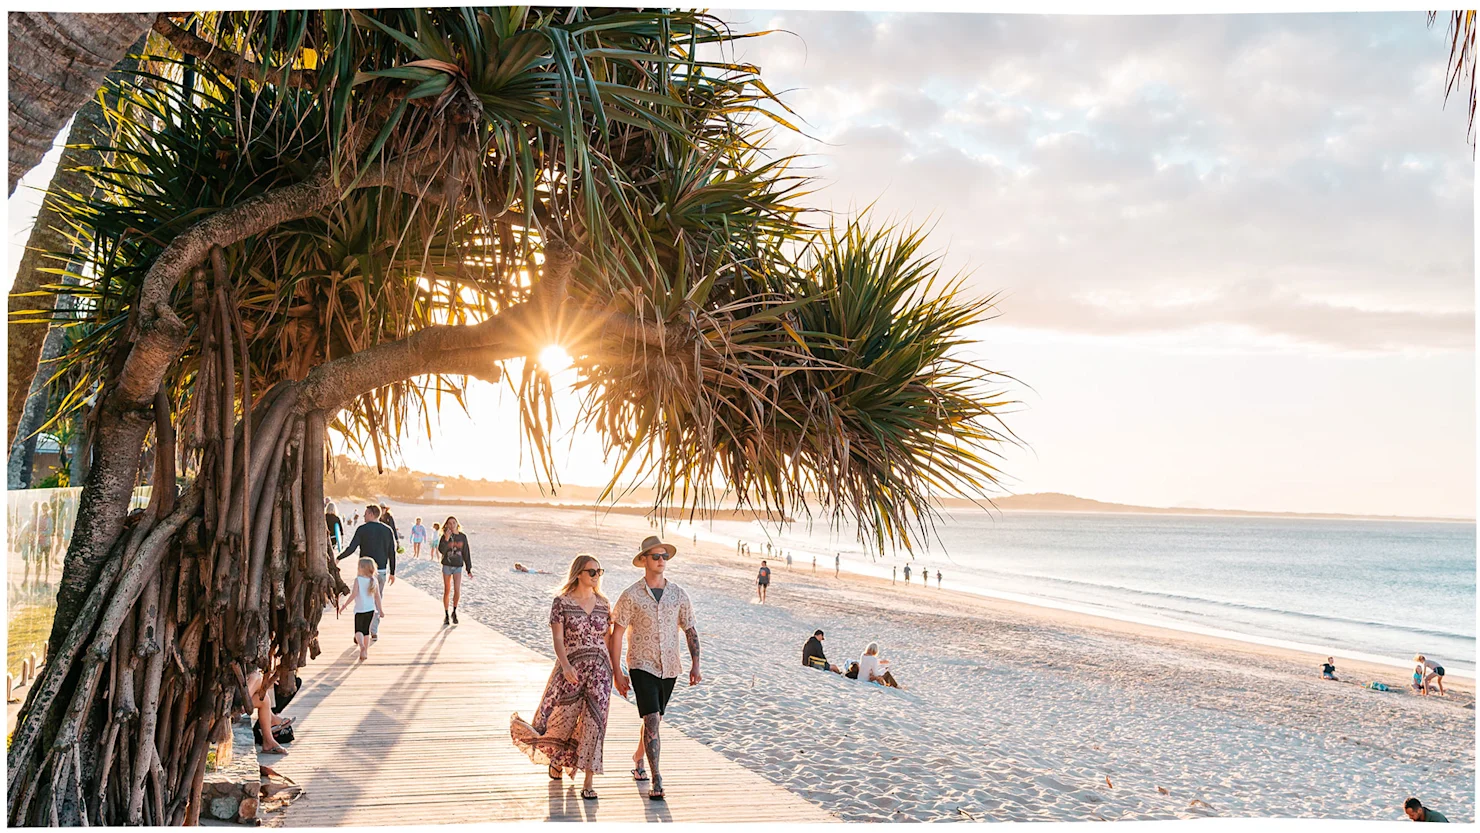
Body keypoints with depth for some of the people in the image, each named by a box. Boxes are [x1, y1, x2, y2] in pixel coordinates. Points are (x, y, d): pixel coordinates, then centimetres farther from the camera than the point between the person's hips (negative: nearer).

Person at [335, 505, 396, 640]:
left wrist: (338, 558, 3)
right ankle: (374, 632, 11)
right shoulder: (387, 530, 4)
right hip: (382, 570, 3)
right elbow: (392, 553, 4)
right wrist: (392, 572, 10)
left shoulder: (362, 529, -6)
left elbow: (351, 548, -11)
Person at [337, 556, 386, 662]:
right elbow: (377, 597, 5)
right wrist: (380, 610, 12)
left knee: (358, 630, 3)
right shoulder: (374, 581, 1)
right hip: (371, 609, 4)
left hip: (360, 610, -4)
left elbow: (354, 594, -18)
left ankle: (362, 646, -23)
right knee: (366, 630, 16)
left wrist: (344, 605, -8)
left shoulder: (358, 579, -12)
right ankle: (366, 651, 20)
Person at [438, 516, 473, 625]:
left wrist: (469, 569, 4)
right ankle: (446, 615, 17)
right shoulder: (445, 536, -4)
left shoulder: (462, 537, 0)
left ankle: (454, 612, 11)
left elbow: (466, 553, 5)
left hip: (458, 566, 0)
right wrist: (446, 539, -29)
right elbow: (441, 550, -17)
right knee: (447, 591, 6)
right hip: (447, 566, 0)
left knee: (457, 591, -11)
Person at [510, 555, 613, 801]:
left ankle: (588, 783, 1)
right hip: (571, 671, -2)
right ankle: (557, 758, 40)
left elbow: (607, 640, 13)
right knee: (564, 719, 6)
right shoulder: (562, 602, -3)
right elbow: (558, 638, -11)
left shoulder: (603, 604, 8)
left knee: (594, 722, -4)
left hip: (600, 670, 3)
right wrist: (565, 665, -25)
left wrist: (613, 670, 12)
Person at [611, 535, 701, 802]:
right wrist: (617, 673, -6)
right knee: (652, 721, -14)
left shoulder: (679, 595, 3)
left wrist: (695, 666, 1)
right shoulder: (631, 596, -6)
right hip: (642, 667, -4)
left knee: (654, 720, 17)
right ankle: (657, 781, -13)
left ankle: (638, 760, 42)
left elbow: (690, 630, 9)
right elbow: (616, 634, -3)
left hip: (669, 668, 4)